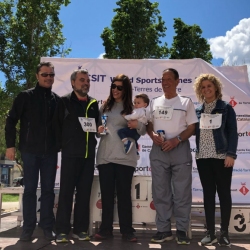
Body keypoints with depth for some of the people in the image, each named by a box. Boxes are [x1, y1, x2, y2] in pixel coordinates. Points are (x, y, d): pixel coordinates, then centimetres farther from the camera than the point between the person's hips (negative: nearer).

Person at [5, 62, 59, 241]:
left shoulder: (57, 100, 7)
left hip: (50, 152, 2)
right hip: (30, 151, -2)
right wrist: (10, 145, -6)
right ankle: (28, 227, 14)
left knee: (48, 189, 7)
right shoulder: (25, 96, 0)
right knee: (30, 189, 5)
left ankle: (47, 226, 17)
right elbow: (11, 121, -1)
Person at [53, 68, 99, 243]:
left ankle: (80, 229, 15)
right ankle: (62, 230, 6)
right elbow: (57, 125, 1)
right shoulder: (65, 102, 2)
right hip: (70, 154, -4)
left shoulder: (93, 104, 13)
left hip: (89, 154, 4)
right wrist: (64, 144, -2)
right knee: (66, 191, -1)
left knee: (84, 192, 7)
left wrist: (92, 142, 5)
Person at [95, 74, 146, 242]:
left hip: (125, 157, -2)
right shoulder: (105, 106, 12)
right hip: (105, 155, 3)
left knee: (124, 194, 3)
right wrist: (98, 129, -4)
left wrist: (137, 125, -20)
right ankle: (106, 229, 16)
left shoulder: (132, 107, 4)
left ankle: (127, 230, 13)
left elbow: (144, 130, 1)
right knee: (106, 193, 6)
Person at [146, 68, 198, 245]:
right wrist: (153, 134, -8)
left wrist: (176, 140, -14)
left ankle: (182, 230, 9)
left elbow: (191, 127, 1)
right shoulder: (154, 103, 14)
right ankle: (164, 229, 13)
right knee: (160, 192, 4)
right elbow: (148, 124, 14)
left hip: (180, 149, -2)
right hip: (158, 150, 3)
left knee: (182, 192, -1)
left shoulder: (186, 102, 6)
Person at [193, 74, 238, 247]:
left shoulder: (226, 108, 3)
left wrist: (231, 154, -13)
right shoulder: (198, 111, 12)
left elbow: (233, 132, -3)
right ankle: (210, 233, 14)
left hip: (222, 157, -3)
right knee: (208, 194, 6)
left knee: (224, 193, 3)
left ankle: (224, 233, 13)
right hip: (203, 158, 3)